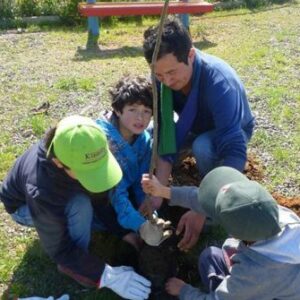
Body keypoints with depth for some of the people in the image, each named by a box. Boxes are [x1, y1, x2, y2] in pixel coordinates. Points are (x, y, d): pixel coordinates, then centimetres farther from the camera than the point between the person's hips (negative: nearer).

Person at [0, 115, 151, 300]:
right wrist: (107, 276, -33)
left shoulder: (79, 153, -31)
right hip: (24, 206, -5)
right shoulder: (41, 191, -44)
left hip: (65, 194, 5)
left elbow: (100, 199, -14)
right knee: (80, 205, -35)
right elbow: (59, 250, -31)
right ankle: (72, 265, -9)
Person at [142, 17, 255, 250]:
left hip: (232, 132, -4)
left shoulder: (219, 82, -40)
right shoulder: (162, 78, -25)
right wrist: (157, 195, -35)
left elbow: (235, 153, -45)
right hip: (196, 128, 4)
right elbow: (166, 134, -26)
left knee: (203, 147, -37)